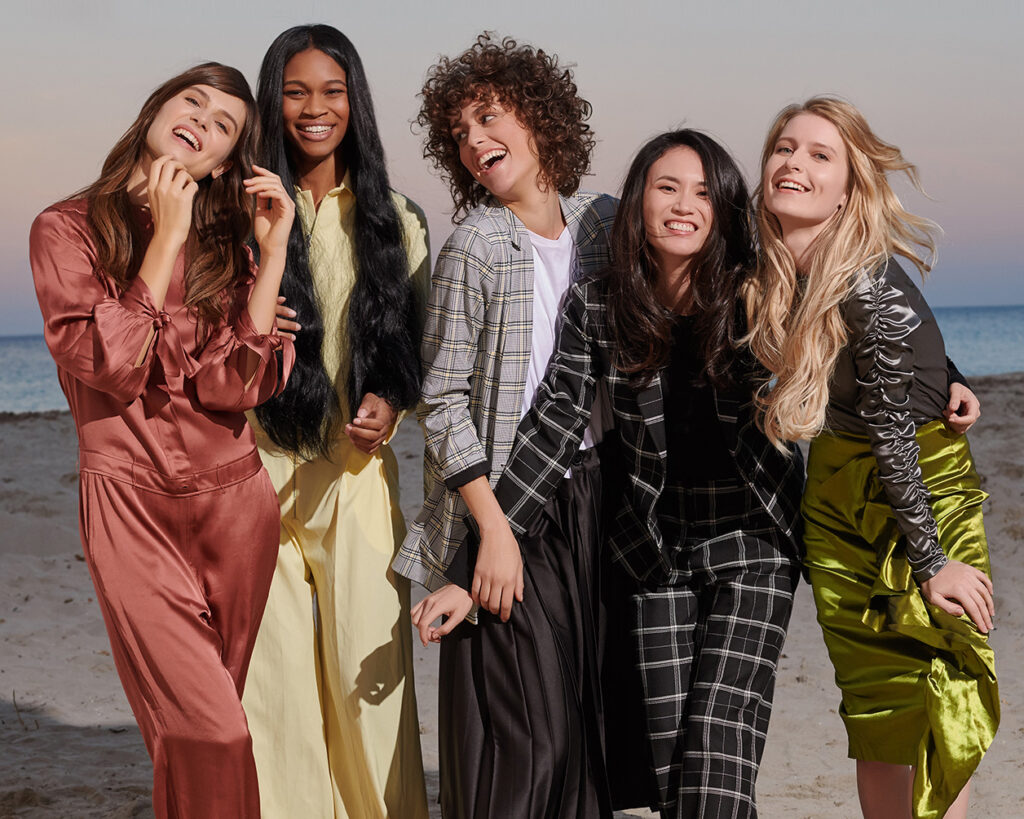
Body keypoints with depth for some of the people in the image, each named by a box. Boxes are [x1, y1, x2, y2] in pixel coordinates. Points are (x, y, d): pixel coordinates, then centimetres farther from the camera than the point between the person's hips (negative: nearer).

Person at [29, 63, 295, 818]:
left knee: (210, 724, 5)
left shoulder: (222, 245, 12)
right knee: (207, 734, -14)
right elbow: (111, 366, -11)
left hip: (236, 498, 4)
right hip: (132, 503, -4)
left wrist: (274, 247, -5)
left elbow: (243, 385, -4)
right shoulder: (69, 229, 3)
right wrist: (165, 238, -8)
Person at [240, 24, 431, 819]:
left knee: (369, 666, -1)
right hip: (258, 465, -1)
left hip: (357, 471, 1)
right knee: (270, 673, -1)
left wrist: (390, 401, -5)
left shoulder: (393, 219, 11)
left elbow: (419, 347, 15)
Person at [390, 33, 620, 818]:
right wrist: (493, 527, -15)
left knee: (590, 709, 7)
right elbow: (442, 400, -8)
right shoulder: (475, 247, -6)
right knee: (521, 722, -7)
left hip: (596, 494, 5)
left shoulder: (605, 223, 8)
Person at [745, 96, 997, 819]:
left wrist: (933, 563, -17)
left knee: (935, 706, -8)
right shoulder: (767, 270, -5)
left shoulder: (872, 286, -25)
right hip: (835, 494, 6)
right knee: (872, 705, 9)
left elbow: (893, 438, -22)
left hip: (925, 482, -6)